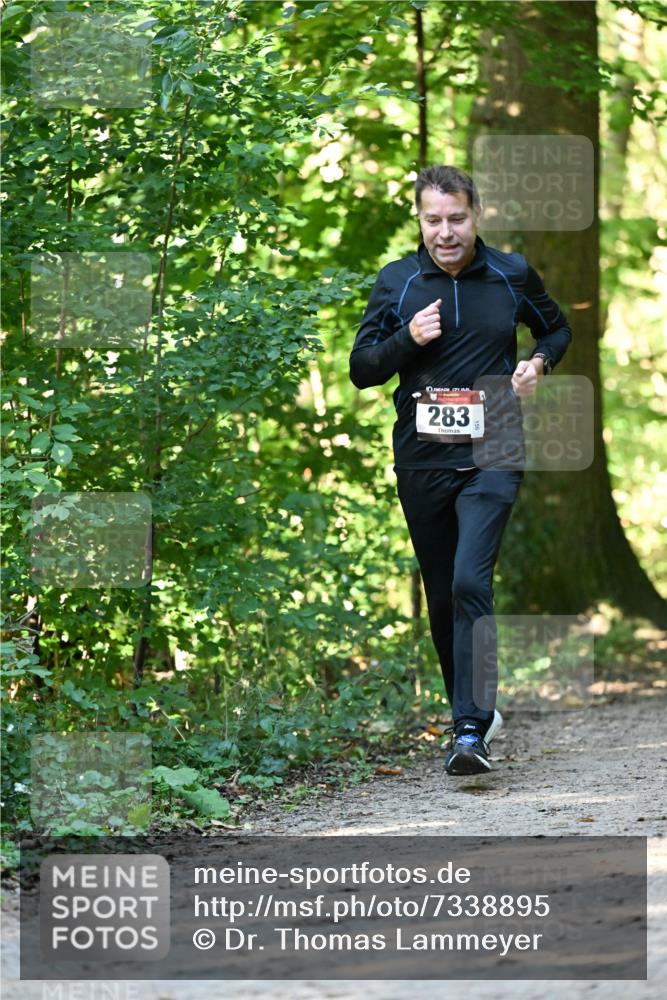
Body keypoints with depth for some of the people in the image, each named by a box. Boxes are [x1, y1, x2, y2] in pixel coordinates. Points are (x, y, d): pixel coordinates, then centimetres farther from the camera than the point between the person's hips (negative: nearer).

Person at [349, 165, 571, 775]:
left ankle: (472, 730, -23)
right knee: (441, 595, 11)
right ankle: (476, 707, 32)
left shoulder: (512, 275, 3)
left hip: (490, 457, -2)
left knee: (470, 581, -20)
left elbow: (557, 329, 21)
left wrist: (538, 363, -1)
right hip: (421, 461, 3)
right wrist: (407, 340, -13)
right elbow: (361, 370, 5)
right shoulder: (396, 283, 3)